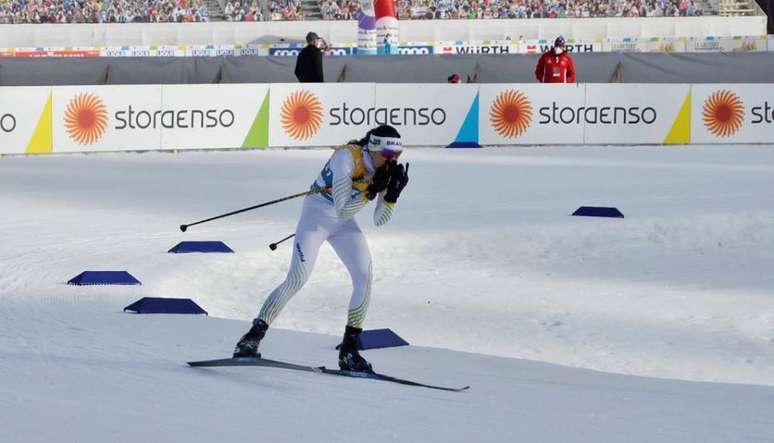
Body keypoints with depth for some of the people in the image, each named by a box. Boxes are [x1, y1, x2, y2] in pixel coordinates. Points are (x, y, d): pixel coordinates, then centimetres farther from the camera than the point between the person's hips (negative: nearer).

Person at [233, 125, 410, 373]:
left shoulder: (389, 171, -11)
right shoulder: (348, 157, -29)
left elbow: (379, 221, -7)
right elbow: (342, 210, -32)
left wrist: (392, 194, -24)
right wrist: (372, 190, -39)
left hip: (344, 223, 6)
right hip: (317, 216, -6)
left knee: (365, 278, -12)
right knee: (297, 279, -17)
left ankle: (349, 351, -3)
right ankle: (252, 339, -8)